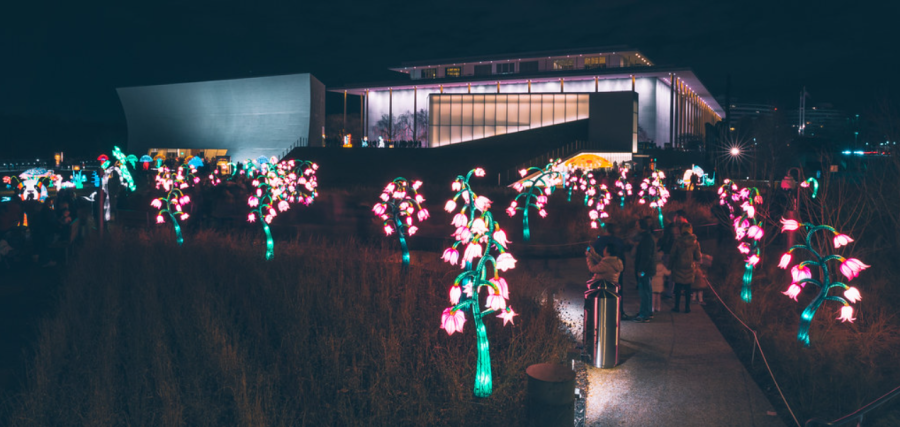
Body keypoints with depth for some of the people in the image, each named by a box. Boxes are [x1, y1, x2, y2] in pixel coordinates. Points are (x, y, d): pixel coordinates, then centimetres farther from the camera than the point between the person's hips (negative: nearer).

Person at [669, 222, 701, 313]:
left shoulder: (678, 242, -9)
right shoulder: (695, 243, -4)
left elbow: (672, 255, -4)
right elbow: (698, 258, 2)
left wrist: (670, 266, 10)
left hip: (678, 268, -1)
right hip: (689, 269, 1)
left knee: (678, 288, 7)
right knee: (688, 289, 9)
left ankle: (677, 307, 10)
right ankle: (687, 307, 11)